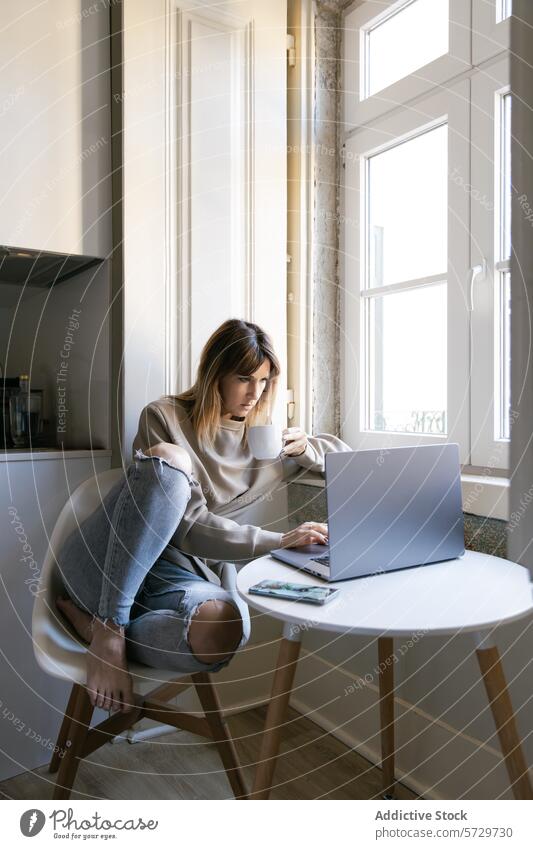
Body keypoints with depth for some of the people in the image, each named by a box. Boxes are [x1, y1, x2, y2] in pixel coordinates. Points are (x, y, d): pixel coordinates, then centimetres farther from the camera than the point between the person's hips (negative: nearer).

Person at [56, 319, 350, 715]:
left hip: (178, 576, 3)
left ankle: (92, 621, -10)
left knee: (227, 627, -35)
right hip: (103, 564, -2)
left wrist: (303, 448, -1)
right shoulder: (164, 417, -2)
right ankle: (109, 628, -24)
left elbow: (344, 454, 22)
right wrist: (280, 541, -18)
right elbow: (189, 525, -12)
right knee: (168, 461, -31)